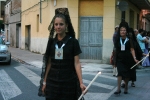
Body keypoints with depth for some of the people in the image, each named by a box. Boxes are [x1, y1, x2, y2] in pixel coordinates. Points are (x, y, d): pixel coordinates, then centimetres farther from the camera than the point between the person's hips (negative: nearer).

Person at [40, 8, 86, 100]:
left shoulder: (73, 41, -5)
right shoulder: (51, 42, 5)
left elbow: (77, 63, -8)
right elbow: (49, 63, 9)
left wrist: (81, 83, -17)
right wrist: (45, 81, 10)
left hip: (69, 82, -3)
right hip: (52, 82, 3)